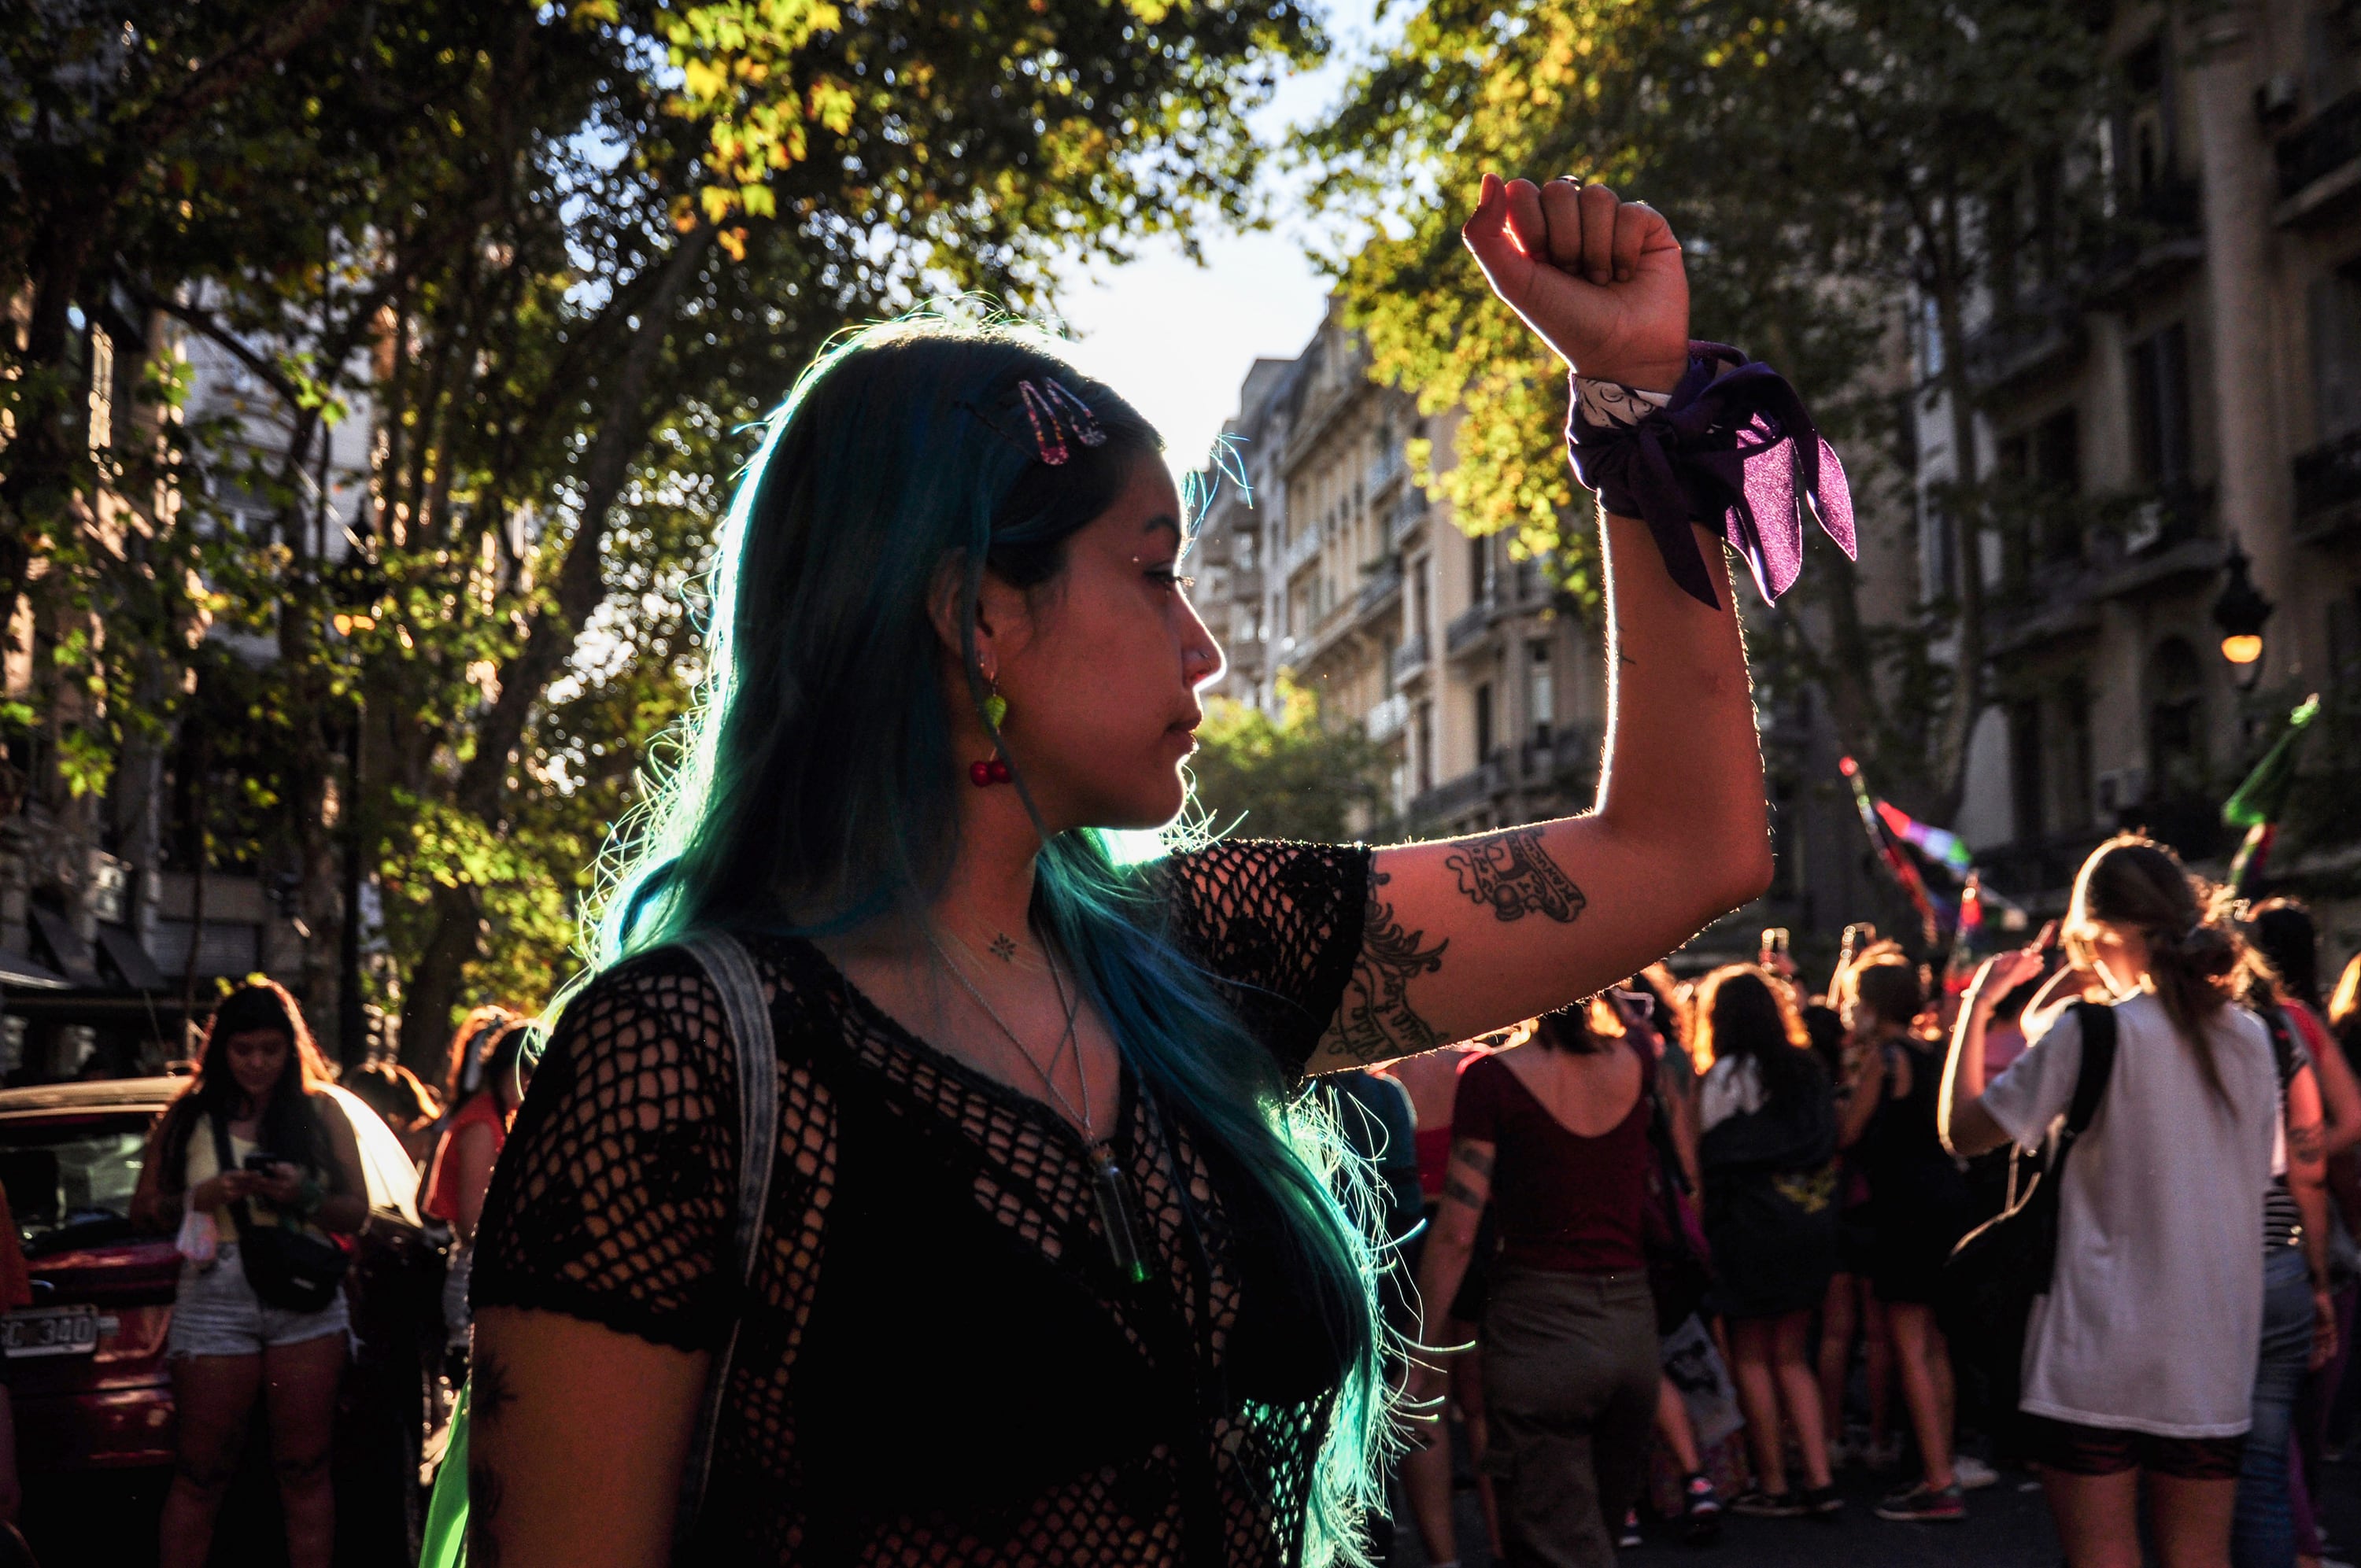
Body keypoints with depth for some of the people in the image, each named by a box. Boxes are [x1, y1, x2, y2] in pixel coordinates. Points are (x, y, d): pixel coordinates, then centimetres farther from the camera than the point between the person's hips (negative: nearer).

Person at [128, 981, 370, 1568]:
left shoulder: (322, 1112, 9)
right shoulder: (188, 1118, 9)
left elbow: (357, 1213, 6)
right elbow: (144, 1210, 8)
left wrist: (306, 1195, -14)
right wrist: (204, 1197, -10)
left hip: (306, 1300, 0)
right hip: (215, 1298, 0)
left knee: (304, 1468, 2)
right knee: (201, 1472, 2)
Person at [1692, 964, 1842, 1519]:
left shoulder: (1729, 1075, -10)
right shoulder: (1808, 1069, 8)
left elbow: (1710, 1155, -7)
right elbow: (1829, 1144, 11)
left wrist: (1707, 1227, 4)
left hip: (1754, 1224, -6)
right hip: (1814, 1223, 6)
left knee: (1752, 1357, 6)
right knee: (1790, 1355, 14)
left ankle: (1773, 1485, 9)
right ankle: (1819, 1479, 8)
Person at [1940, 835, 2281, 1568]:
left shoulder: (2093, 1032, -13)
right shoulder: (2250, 1038, 5)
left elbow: (1961, 1129, -8)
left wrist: (1977, 1004, 4)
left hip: (2099, 1352, -5)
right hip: (2214, 1348, 5)